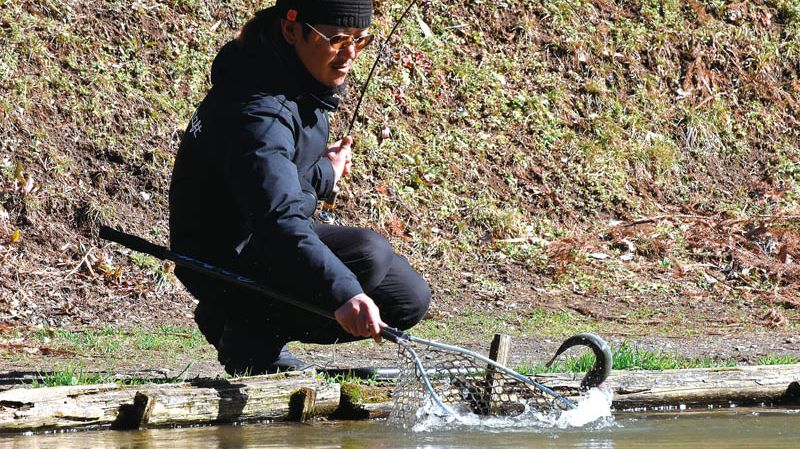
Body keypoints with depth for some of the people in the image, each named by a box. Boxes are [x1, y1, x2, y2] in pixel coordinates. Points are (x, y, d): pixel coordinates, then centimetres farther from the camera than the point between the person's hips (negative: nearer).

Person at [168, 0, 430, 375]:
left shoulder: (304, 81, 1)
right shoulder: (257, 110, -30)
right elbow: (278, 220, -45)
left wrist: (322, 170, 2)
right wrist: (343, 293, -55)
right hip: (224, 257, -10)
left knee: (408, 300, 8)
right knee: (368, 254, -30)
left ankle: (256, 325, 14)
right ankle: (247, 332, -11)